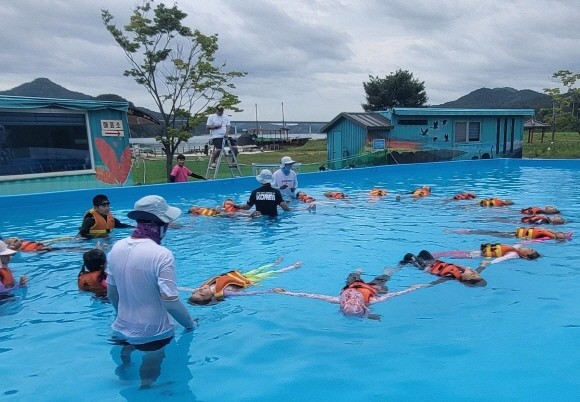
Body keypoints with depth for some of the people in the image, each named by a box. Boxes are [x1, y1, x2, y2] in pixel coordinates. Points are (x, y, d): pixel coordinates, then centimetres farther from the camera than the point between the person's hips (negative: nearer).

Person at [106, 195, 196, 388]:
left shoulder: (117, 248, -5)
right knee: (150, 373, 20)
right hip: (154, 334, -5)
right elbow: (170, 302, -25)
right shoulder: (161, 255, -26)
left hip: (122, 331, 5)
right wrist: (190, 324, -7)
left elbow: (111, 294, 6)